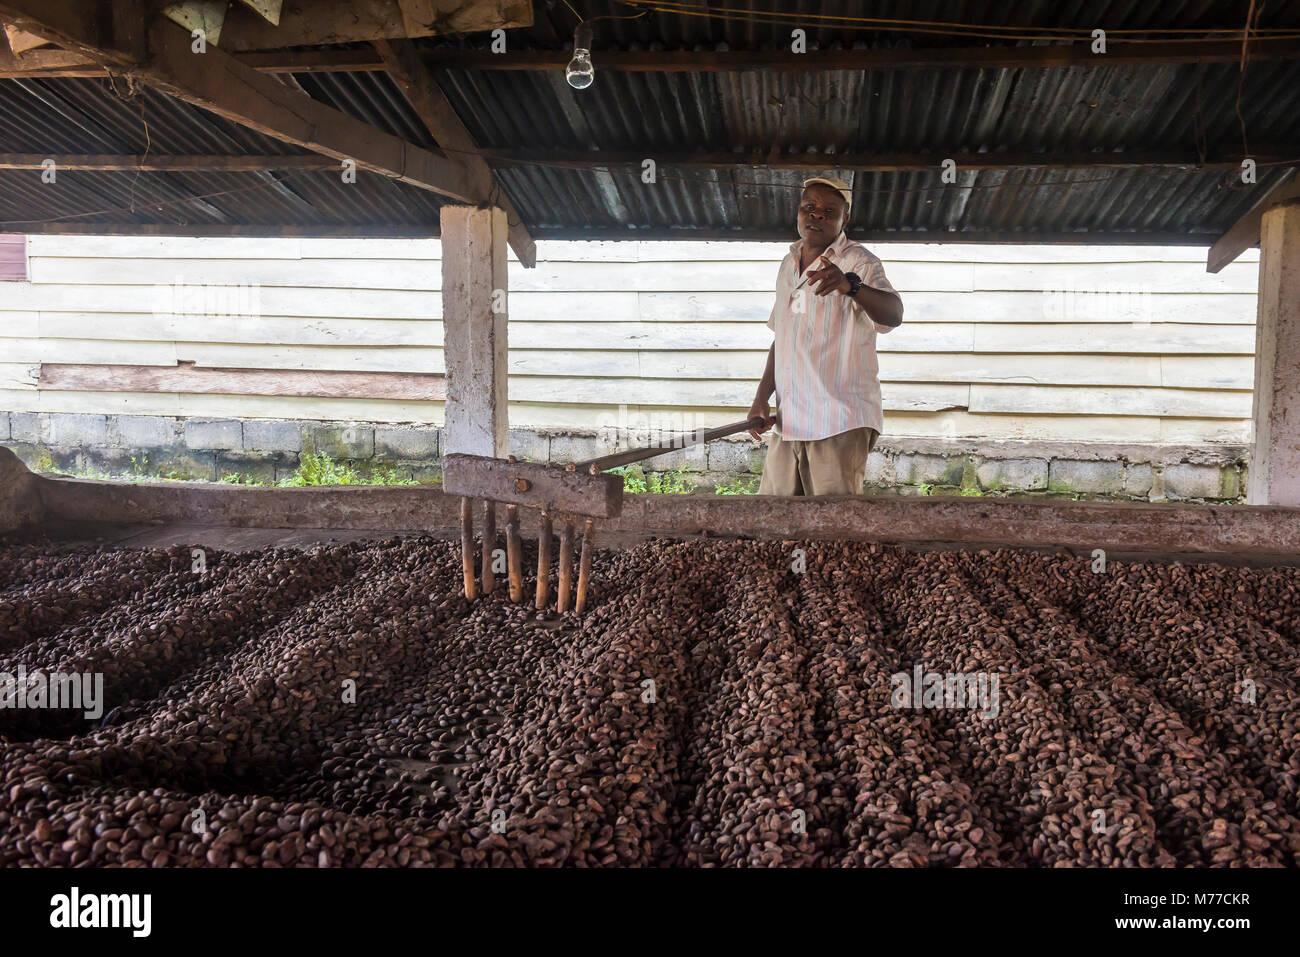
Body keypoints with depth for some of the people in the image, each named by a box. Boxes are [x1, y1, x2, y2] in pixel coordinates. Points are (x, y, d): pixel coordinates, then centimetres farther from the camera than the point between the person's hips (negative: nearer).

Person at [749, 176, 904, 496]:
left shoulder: (858, 261, -5)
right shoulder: (788, 265, 17)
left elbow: (893, 315, -25)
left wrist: (850, 285, -44)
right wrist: (762, 398, 14)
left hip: (840, 423, -6)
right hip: (788, 421, 7)